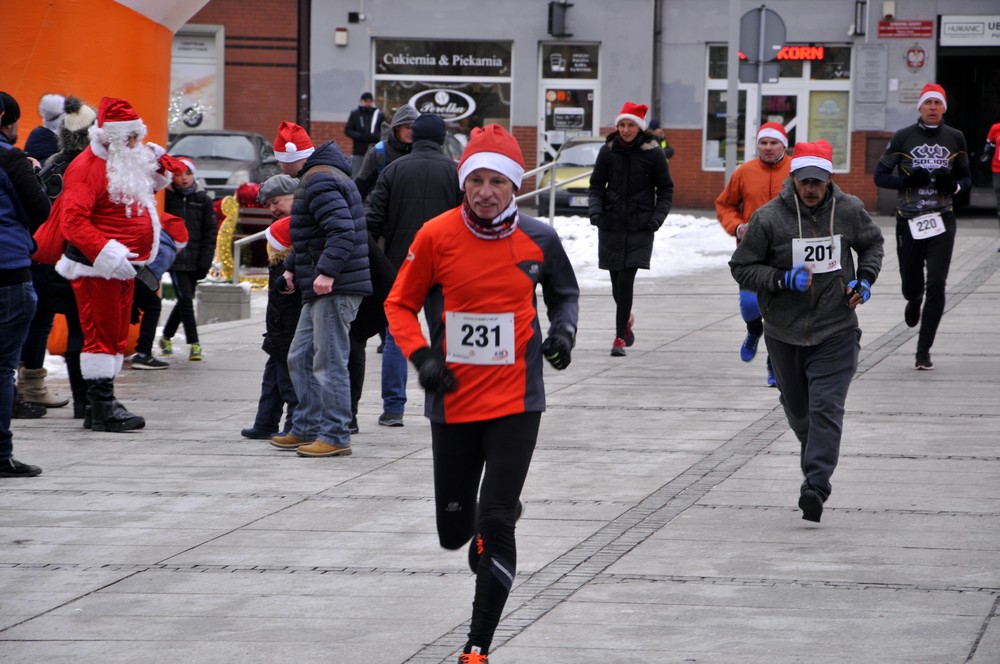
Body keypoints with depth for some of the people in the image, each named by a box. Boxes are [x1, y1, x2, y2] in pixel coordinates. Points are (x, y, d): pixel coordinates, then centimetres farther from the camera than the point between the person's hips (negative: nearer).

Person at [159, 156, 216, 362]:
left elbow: (210, 232, 6)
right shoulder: (167, 198, 0)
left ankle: (166, 337, 30)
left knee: (185, 301, 11)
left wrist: (205, 261, -2)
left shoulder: (203, 200, 6)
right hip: (175, 258, -3)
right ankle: (193, 343, -8)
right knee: (186, 300, -11)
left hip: (195, 260, 3)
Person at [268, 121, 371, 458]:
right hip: (321, 290, 11)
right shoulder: (316, 178, 20)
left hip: (334, 290, -11)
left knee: (329, 362, -9)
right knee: (300, 359, 16)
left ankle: (335, 436, -6)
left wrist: (327, 271, -30)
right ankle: (306, 429, 22)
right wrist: (292, 267, 23)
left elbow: (342, 231, -26)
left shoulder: (320, 182, -15)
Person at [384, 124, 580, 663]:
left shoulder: (539, 239, -4)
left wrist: (564, 329, -6)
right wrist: (420, 356, -13)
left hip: (515, 401, -1)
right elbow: (400, 304, 3)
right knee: (453, 532, 9)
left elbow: (564, 293, 15)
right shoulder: (436, 236, -7)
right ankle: (493, 525, 48)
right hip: (453, 401, 1)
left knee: (494, 524, -11)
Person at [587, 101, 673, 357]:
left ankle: (620, 339, -6)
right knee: (617, 285, 8)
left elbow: (666, 189, 5)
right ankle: (626, 320, 38)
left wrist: (658, 216, -9)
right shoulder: (608, 151, 2)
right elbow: (596, 185, 10)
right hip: (611, 225, 3)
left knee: (626, 282, -12)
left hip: (640, 228, -3)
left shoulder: (652, 153, -3)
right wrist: (595, 209, -7)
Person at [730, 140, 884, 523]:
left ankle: (816, 486, -20)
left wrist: (865, 279, 0)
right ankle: (815, 458, 44)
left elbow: (872, 243, 18)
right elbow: (742, 268, -5)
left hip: (836, 331, -1)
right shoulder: (769, 217, -10)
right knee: (798, 411, 15)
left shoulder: (849, 211, -3)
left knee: (826, 408, -14)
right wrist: (783, 280, -19)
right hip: (784, 332, 1)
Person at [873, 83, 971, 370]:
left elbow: (966, 177, 16)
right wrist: (907, 181, -16)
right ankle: (914, 301, 47)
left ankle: (923, 351, -3)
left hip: (942, 219, 0)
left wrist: (954, 185, -8)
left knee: (936, 285, -10)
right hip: (909, 221, 0)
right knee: (911, 287, 7)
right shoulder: (903, 138, 0)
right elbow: (880, 176, 2)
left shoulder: (955, 139, 5)